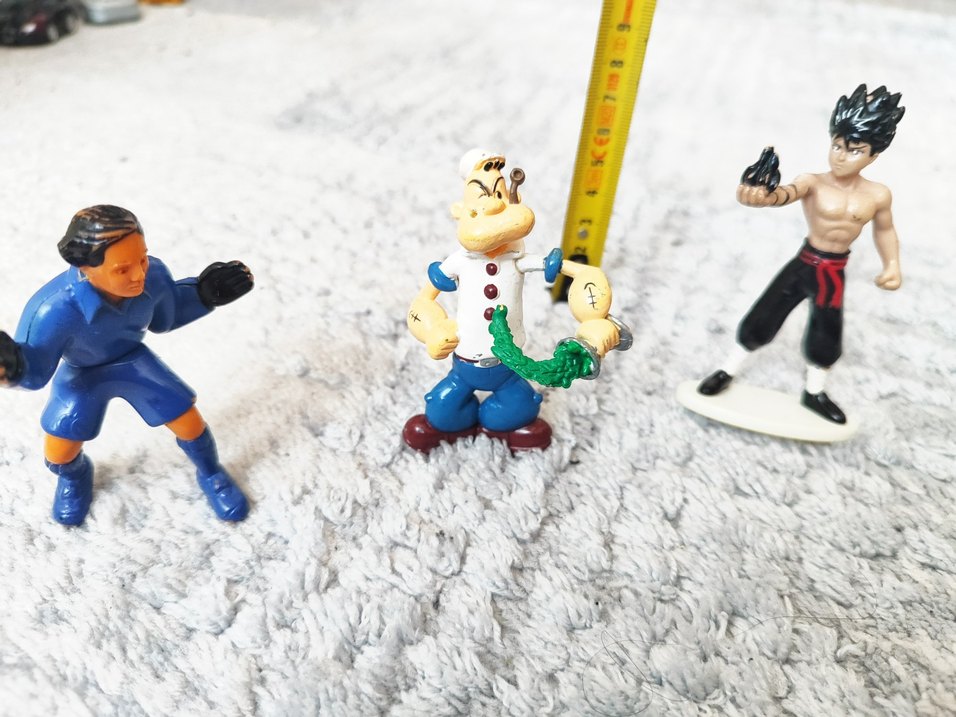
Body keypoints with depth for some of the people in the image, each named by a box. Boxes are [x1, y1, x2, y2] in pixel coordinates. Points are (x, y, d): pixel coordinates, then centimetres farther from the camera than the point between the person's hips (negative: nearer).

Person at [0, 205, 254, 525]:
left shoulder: (153, 274, -31)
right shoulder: (54, 310, -41)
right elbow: (35, 372, -24)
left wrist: (203, 294, -19)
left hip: (133, 360, 2)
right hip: (80, 375, -2)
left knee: (190, 425, 0)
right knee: (59, 456, 6)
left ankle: (211, 474, 34)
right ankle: (75, 475, 47)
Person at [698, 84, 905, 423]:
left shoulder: (878, 195, -5)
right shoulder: (813, 182, -17)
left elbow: (885, 230, 14)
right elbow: (787, 193, -40)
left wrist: (892, 265, 2)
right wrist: (761, 196, -62)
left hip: (834, 273, 3)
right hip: (804, 264, -3)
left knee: (828, 337, 13)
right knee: (761, 320, -1)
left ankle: (814, 393, 38)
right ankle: (727, 372, 22)